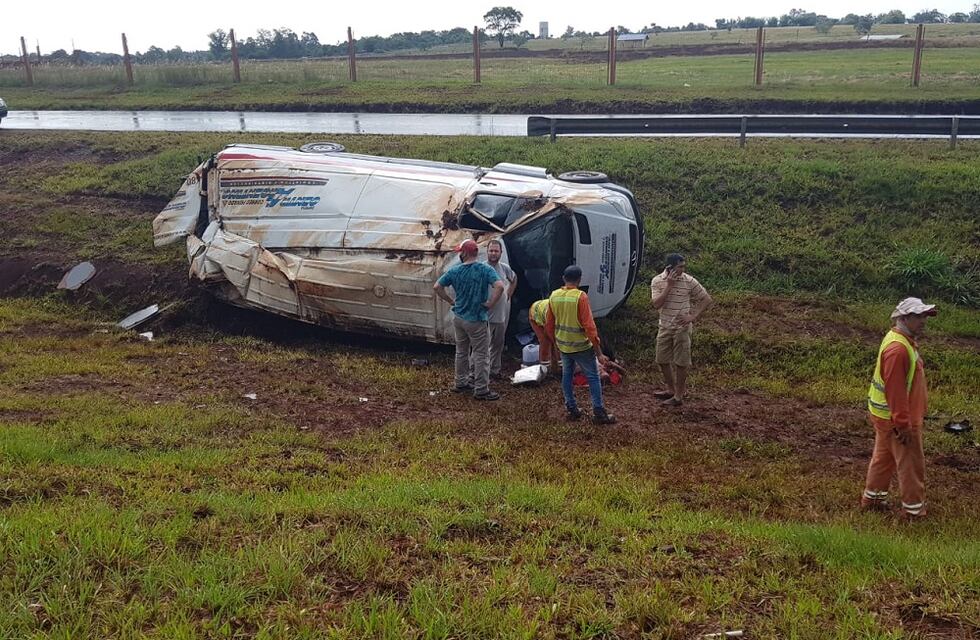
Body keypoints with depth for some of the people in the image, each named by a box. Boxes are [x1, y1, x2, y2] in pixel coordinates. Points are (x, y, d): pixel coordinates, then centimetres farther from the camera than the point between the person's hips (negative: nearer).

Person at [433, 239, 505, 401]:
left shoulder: (455, 271, -2)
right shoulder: (485, 270, -14)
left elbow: (437, 287, 1)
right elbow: (499, 286, -28)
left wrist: (451, 301, 9)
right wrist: (490, 303, -15)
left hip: (459, 318, 5)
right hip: (476, 320, -5)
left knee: (461, 352, 19)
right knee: (480, 355, 2)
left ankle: (461, 383, 30)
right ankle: (481, 390, 7)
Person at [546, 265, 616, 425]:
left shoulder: (554, 296, -2)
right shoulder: (580, 296, -19)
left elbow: (549, 325, 6)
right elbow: (589, 326, -21)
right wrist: (599, 352, -16)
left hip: (563, 345, 5)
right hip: (581, 346, -5)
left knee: (567, 375, 19)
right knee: (593, 377, 6)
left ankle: (572, 409, 23)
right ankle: (599, 413, 6)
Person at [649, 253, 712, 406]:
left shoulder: (689, 281, -11)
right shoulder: (657, 281, -5)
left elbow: (707, 300, -4)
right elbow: (656, 304, -16)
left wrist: (693, 317, -12)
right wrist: (669, 285, -21)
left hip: (682, 328, -4)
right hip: (665, 327, 4)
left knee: (681, 362, 3)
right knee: (662, 360, 13)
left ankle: (679, 396, 14)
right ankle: (671, 390, 33)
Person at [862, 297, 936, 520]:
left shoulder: (904, 341, 7)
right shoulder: (898, 349, -27)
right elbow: (894, 390, -28)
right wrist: (903, 424, -24)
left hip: (886, 416, 10)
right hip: (896, 418, -10)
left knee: (883, 457, 21)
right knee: (911, 464, 4)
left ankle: (873, 498, 33)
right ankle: (914, 509, 18)